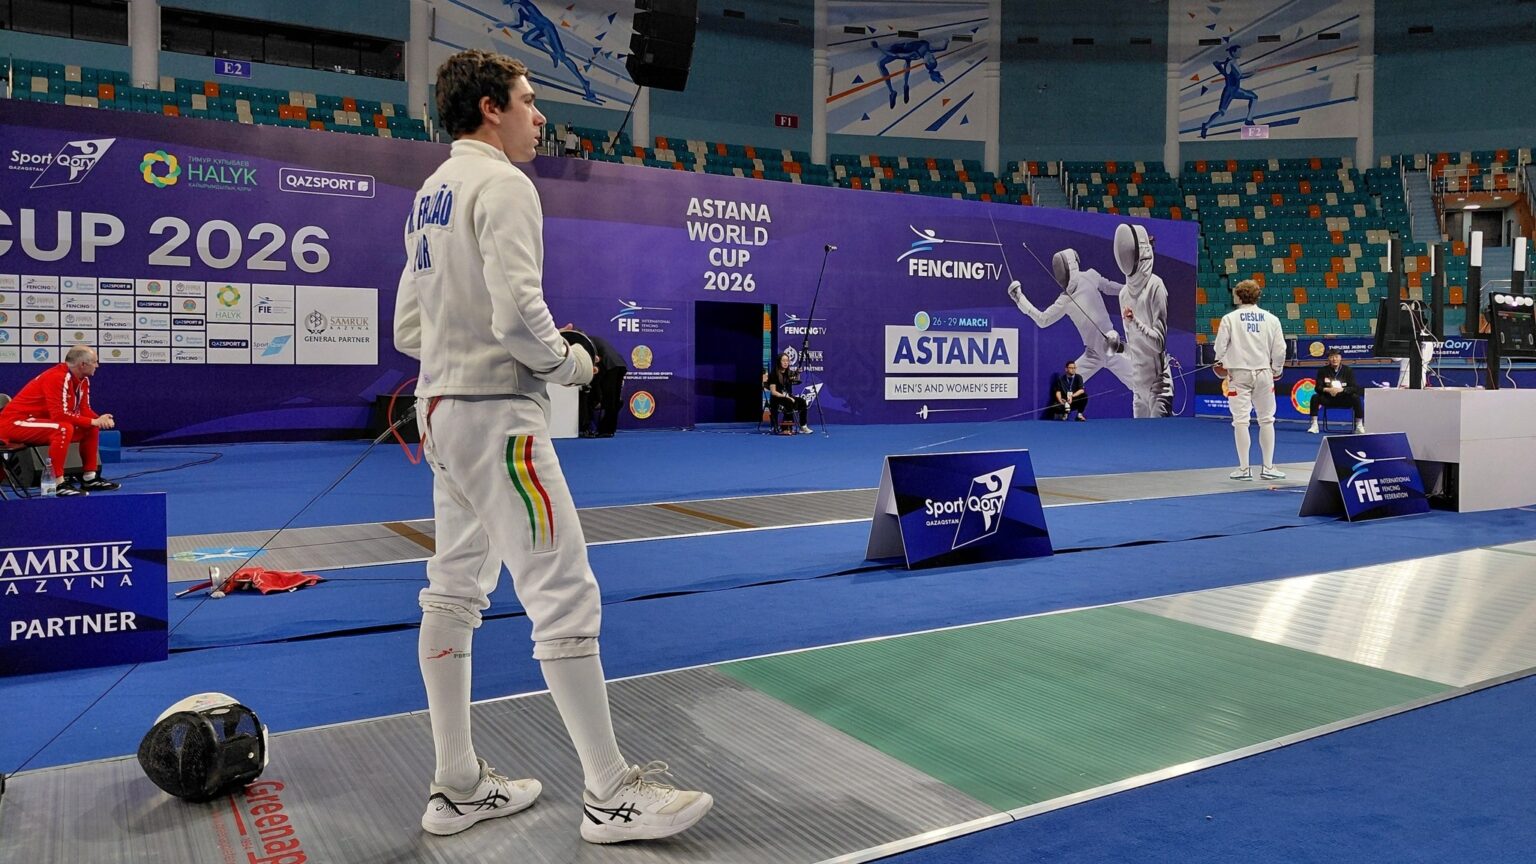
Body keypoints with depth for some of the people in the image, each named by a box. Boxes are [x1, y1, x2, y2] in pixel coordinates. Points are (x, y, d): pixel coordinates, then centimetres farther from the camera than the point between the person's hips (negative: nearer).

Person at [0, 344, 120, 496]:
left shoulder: (82, 380, 3)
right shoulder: (56, 378, -25)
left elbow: (84, 410, 5)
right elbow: (60, 415, -31)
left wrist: (100, 419, -16)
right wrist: (93, 421, -25)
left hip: (39, 422, 10)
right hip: (14, 423, -10)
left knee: (92, 429, 5)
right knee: (64, 428, -34)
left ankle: (90, 478, 7)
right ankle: (59, 484, -32)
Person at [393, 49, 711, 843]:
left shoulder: (430, 196, 17)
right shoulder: (500, 183, -11)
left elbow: (409, 328, 18)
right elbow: (517, 313, -24)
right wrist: (569, 364, -6)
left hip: (444, 409, 10)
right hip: (496, 411, -10)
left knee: (455, 591, 11)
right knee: (564, 593, -6)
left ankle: (458, 785, 20)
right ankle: (610, 793, 1)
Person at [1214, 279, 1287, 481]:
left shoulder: (1230, 318, -5)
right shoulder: (1271, 319, 2)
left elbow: (1220, 345, -6)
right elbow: (1280, 349, 0)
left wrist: (1221, 363, 14)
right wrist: (1276, 370, 16)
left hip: (1239, 374, -2)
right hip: (1263, 373, 2)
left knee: (1241, 421, 1)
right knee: (1266, 420, 10)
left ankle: (1244, 468, 1)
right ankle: (1268, 467, 12)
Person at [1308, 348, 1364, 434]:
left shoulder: (1348, 370, -2)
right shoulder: (1323, 371, -1)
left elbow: (1355, 388, -10)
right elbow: (1317, 388, -7)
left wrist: (1341, 390, -29)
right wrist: (1327, 389, -29)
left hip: (1344, 399, -1)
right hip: (1328, 399, 1)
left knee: (1356, 398, -30)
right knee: (1315, 397, -27)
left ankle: (1359, 426, -21)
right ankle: (1314, 425, -22)